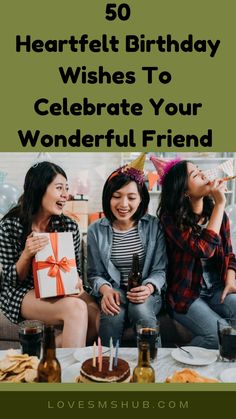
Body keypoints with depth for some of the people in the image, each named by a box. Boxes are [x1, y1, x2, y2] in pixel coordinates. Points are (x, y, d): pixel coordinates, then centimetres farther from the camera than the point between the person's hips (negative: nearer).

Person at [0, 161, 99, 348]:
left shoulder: (70, 226, -3)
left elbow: (75, 269, 8)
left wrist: (76, 282, -16)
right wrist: (27, 255, -25)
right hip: (22, 292, -4)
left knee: (97, 315, -25)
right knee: (76, 308, -31)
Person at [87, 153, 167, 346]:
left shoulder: (154, 226, -1)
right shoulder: (96, 230, 1)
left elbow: (160, 270, 2)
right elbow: (95, 273, 5)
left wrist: (149, 287, -20)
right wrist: (105, 289, -17)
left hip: (146, 294, 0)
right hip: (113, 292, 0)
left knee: (141, 310, -32)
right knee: (113, 314, -31)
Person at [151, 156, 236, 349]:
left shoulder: (217, 212, 6)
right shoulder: (171, 219, -12)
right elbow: (204, 249, -25)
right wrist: (220, 204, -19)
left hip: (217, 289, 5)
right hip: (186, 294, -5)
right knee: (219, 335, -24)